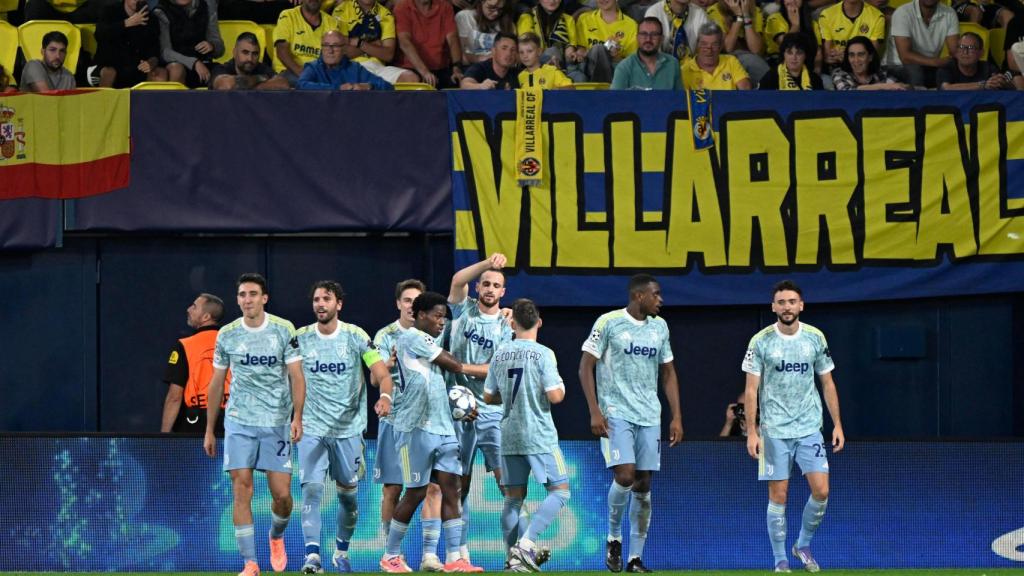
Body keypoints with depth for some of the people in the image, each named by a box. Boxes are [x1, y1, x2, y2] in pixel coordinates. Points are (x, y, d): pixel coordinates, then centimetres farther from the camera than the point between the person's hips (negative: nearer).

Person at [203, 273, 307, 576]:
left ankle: (277, 537, 31)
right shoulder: (227, 335, 3)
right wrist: (209, 430, 11)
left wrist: (297, 417, -16)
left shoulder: (284, 330, -3)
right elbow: (216, 383, 11)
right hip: (239, 422, 1)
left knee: (282, 494, -2)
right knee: (242, 491, -8)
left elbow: (296, 376, -4)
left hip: (277, 423, -1)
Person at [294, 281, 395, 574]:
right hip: (312, 428, -1)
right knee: (311, 489, -15)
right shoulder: (300, 338, 0)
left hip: (348, 428, 1)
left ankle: (342, 551, 28)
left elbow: (382, 373, -8)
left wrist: (385, 396, -28)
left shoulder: (355, 336, -3)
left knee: (348, 494, 9)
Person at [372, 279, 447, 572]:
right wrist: (390, 361, -25)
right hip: (395, 419, -2)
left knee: (433, 487, -6)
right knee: (392, 490, 2)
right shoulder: (385, 336, 3)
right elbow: (374, 378, -5)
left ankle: (430, 554, -6)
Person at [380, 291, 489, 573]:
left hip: (441, 427, 8)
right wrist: (493, 368, 4)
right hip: (417, 428, -8)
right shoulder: (412, 338, -9)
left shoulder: (425, 342, 19)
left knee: (450, 488, -1)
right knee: (416, 493, -3)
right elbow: (455, 367, -7)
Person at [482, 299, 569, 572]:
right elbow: (554, 396, -16)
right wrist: (561, 388, 6)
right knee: (559, 491, 2)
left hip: (509, 436, 5)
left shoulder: (499, 354, 5)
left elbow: (488, 397, 11)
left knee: (513, 497, 11)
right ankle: (527, 542, -13)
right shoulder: (542, 354, -10)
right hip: (540, 436, -5)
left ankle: (513, 554, 7)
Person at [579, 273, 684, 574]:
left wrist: (677, 417, 11)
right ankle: (613, 538, 6)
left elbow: (668, 373, 18)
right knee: (625, 476, -19)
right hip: (616, 412, -5)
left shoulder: (659, 327, 11)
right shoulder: (608, 323, -5)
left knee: (643, 485, 1)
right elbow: (585, 367, -4)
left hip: (649, 416, 5)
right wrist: (595, 412, -12)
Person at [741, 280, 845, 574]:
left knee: (821, 490, -7)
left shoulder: (815, 338, 3)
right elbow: (751, 389, -3)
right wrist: (751, 432, -8)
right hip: (774, 430, -2)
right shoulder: (761, 342, -4)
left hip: (809, 428, 2)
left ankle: (803, 544, 16)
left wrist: (837, 425, 6)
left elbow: (827, 384, 10)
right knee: (778, 495, -2)